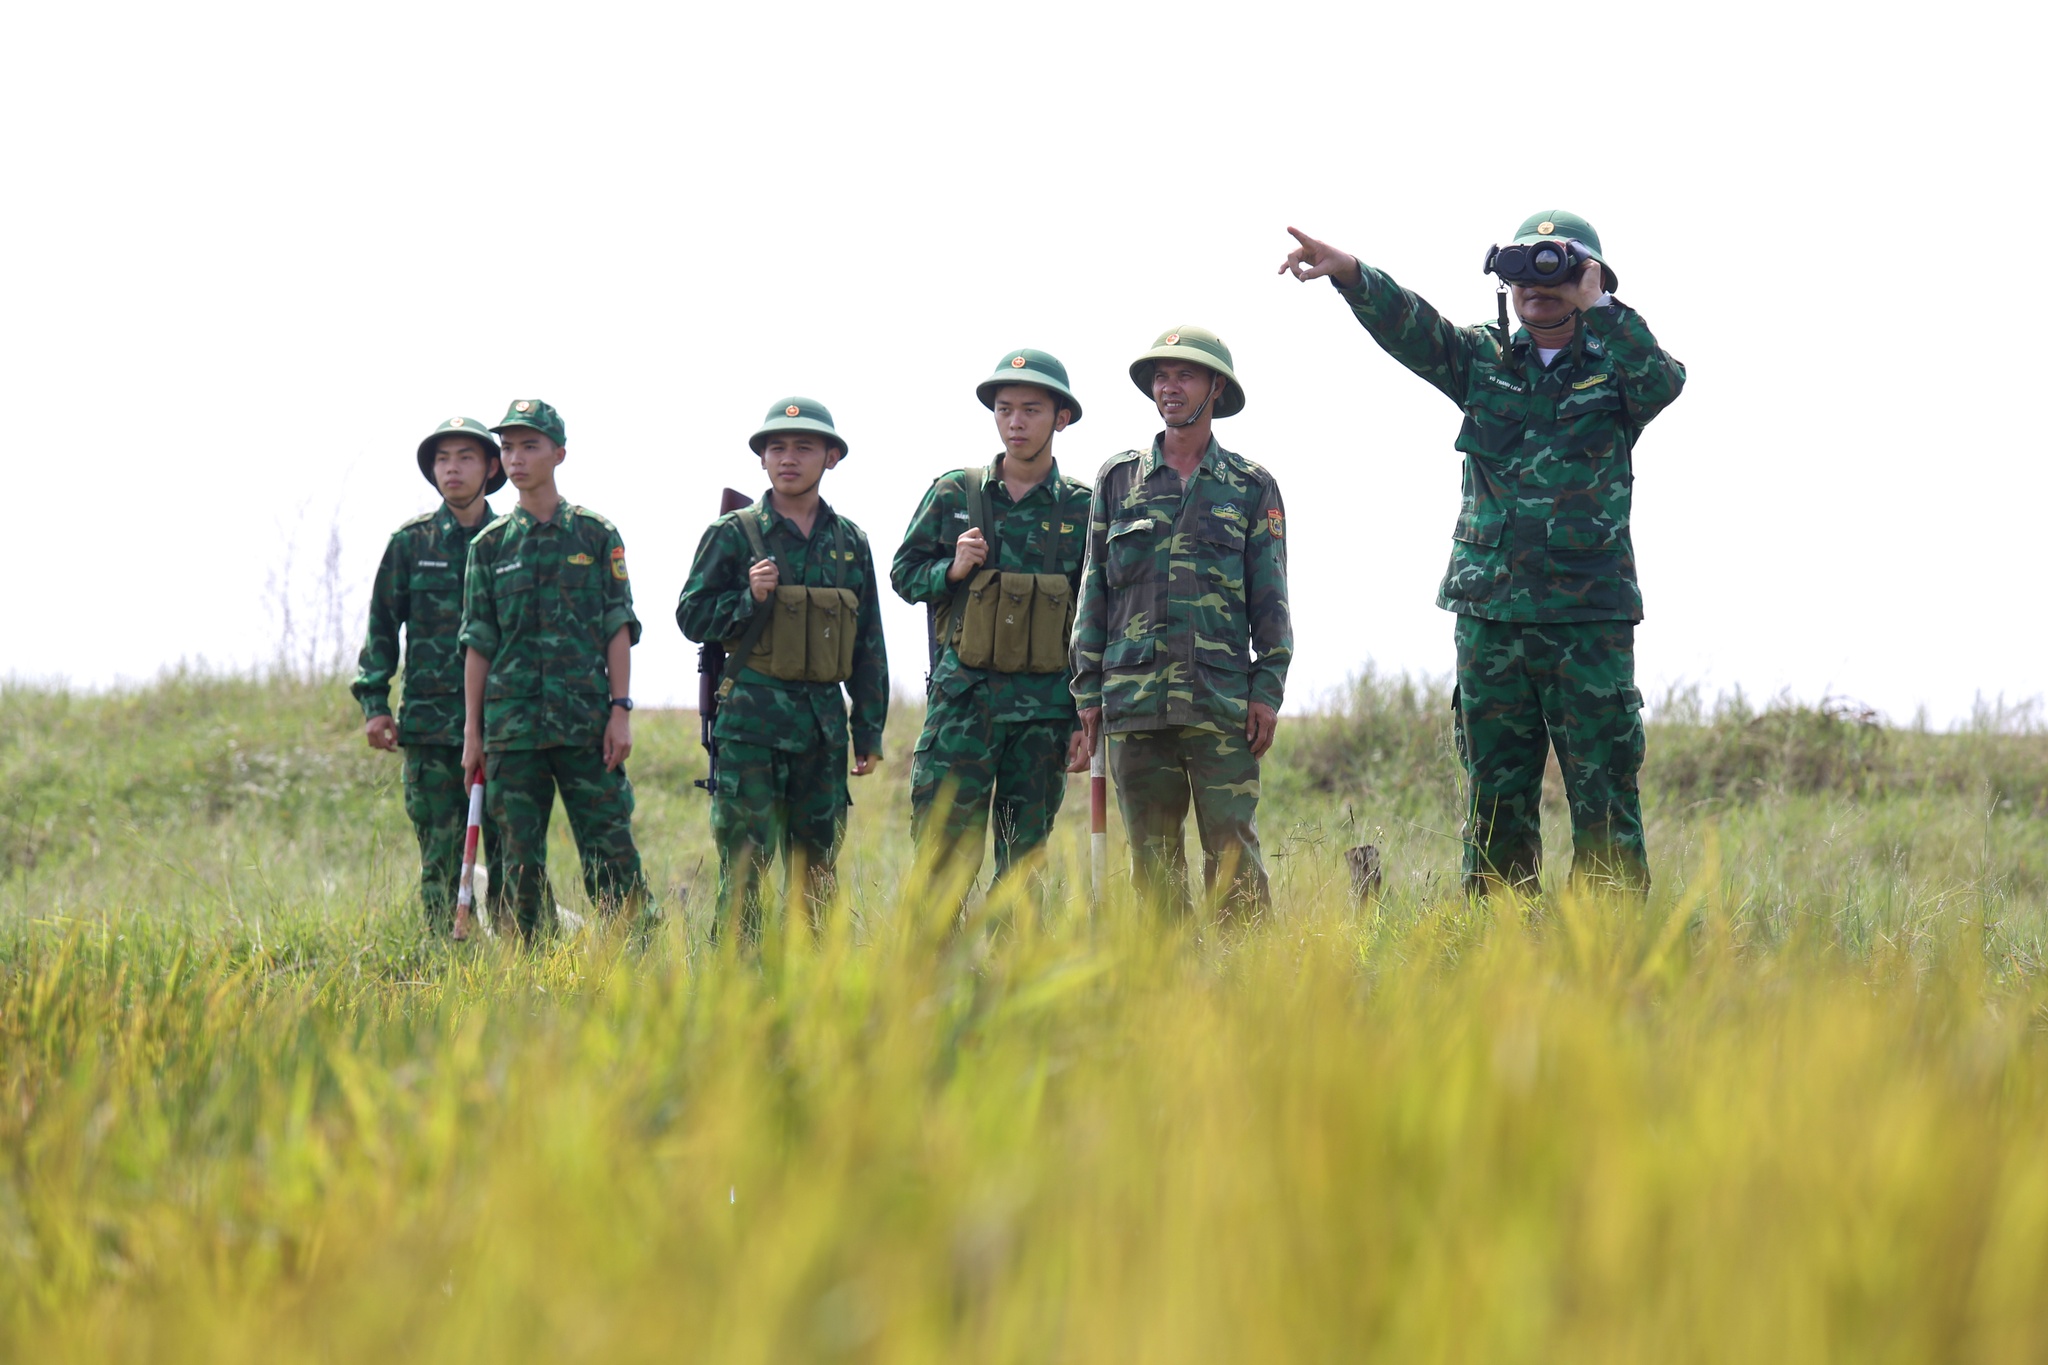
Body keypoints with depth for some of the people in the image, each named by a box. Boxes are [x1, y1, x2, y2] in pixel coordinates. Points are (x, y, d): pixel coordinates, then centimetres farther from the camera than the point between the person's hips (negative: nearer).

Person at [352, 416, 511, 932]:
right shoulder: (410, 542, 6)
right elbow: (381, 628, 9)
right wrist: (373, 703, 0)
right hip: (431, 727, 0)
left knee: (511, 852, 0)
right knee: (441, 860, -1)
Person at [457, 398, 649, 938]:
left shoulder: (597, 535, 5)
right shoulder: (489, 545, 10)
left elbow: (618, 630, 3)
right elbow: (478, 643, 10)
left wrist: (620, 711, -6)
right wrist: (472, 728, 6)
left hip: (586, 718, -2)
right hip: (513, 724, 2)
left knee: (610, 852, -5)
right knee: (521, 861, 3)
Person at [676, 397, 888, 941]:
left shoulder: (850, 543, 12)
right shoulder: (733, 534, 2)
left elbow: (869, 645, 15)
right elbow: (691, 616, 2)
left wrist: (870, 730, 11)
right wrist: (749, 599, -15)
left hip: (823, 720, 4)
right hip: (751, 719, -4)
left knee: (816, 866, 7)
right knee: (744, 863, -7)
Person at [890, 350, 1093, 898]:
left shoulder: (1081, 509, 5)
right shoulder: (953, 493, 6)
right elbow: (903, 574, 12)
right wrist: (952, 570, -9)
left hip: (1045, 706, 1)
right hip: (962, 697, -1)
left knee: (1025, 860, 6)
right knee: (945, 855, -7)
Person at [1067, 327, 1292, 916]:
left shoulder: (1252, 487, 8)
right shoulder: (1118, 479, 12)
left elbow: (1270, 597, 6)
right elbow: (1094, 590, 13)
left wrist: (1268, 690, -3)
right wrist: (1088, 690, 6)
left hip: (1221, 703, -2)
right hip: (1136, 702, 2)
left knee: (1233, 853, -6)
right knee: (1152, 856, 4)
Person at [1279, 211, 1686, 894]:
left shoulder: (1616, 367, 3)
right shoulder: (1486, 359, 10)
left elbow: (1664, 381, -19)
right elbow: (1410, 329, -6)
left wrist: (1600, 306, -19)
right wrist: (1348, 273, -23)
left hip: (1590, 617, -3)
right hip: (1490, 610, 3)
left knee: (1604, 797, -1)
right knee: (1495, 796, 6)